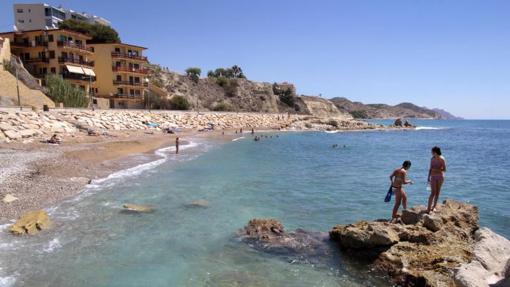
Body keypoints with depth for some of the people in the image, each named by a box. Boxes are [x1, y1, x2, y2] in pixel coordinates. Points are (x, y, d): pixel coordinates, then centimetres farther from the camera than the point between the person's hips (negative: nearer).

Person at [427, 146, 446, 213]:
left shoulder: (442, 159, -10)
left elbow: (444, 169, -11)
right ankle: (428, 208, -11)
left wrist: (437, 169, -25)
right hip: (433, 176, 1)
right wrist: (428, 177, 6)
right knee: (433, 193, -8)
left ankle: (434, 206, 21)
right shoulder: (432, 159, 1)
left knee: (437, 192, 8)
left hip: (440, 176, -1)